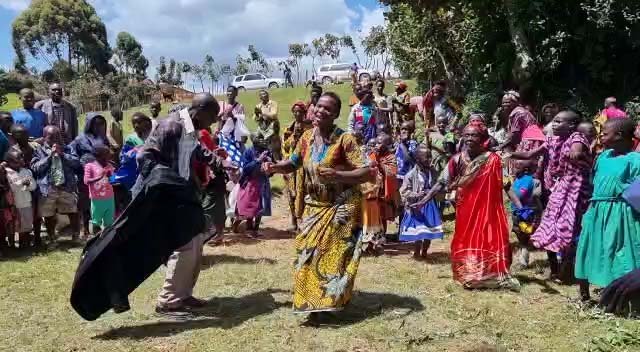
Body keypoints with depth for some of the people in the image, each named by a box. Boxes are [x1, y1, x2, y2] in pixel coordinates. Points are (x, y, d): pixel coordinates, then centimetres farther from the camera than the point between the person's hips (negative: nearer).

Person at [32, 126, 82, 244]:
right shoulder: (39, 151, 4)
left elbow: (76, 163, -2)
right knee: (49, 216, 7)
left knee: (73, 213, 3)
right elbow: (35, 168, -7)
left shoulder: (67, 149, 9)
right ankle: (52, 240, 23)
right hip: (48, 189, -1)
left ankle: (76, 237, 19)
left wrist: (62, 154, -9)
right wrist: (49, 156, -11)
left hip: (67, 187, 1)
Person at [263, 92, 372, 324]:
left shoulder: (345, 139, -16)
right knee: (309, 254, 9)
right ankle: (314, 302, 25)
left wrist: (337, 175, -32)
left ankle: (324, 305, 13)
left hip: (341, 207, -6)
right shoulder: (307, 137, 2)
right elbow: (294, 163, 16)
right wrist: (274, 167, -3)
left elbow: (367, 173, -20)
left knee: (333, 255, 1)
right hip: (314, 206, 6)